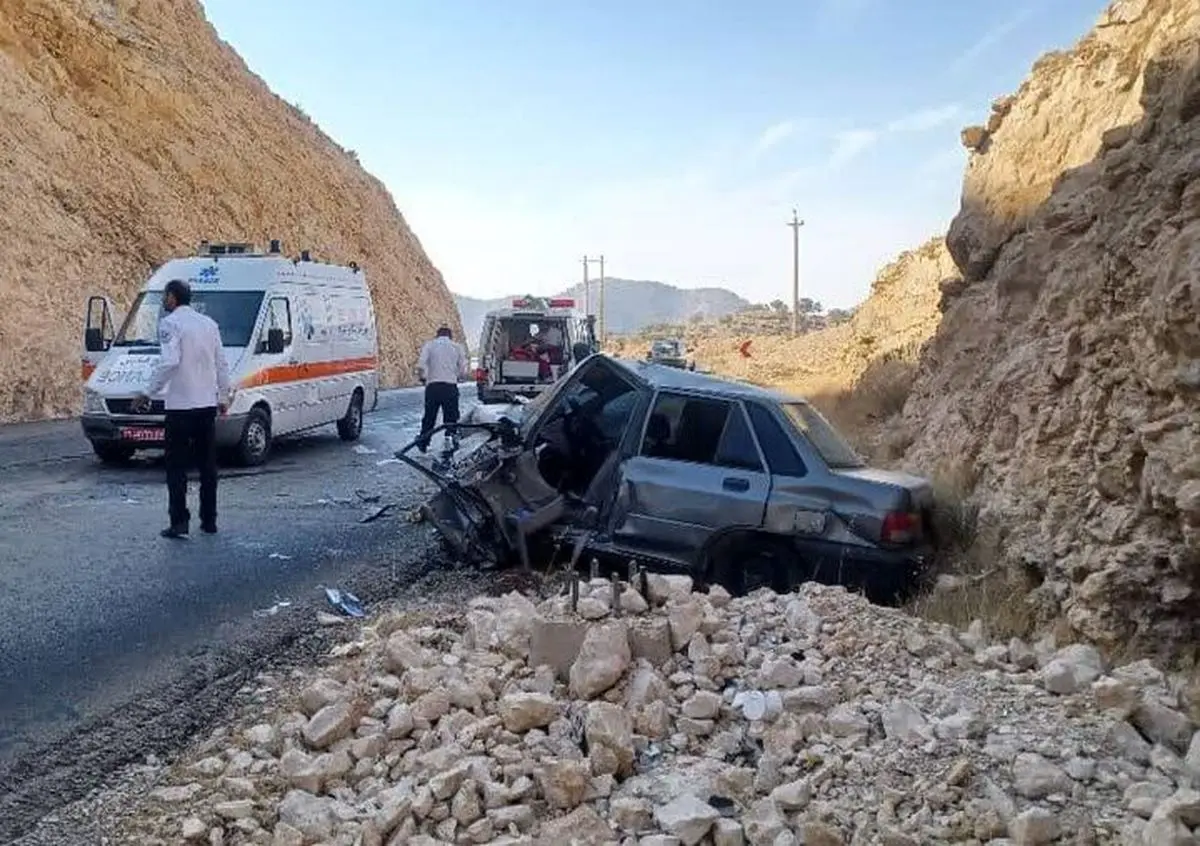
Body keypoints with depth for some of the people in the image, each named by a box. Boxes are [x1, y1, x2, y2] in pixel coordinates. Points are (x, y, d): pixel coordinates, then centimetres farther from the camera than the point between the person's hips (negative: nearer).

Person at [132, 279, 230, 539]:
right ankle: (209, 520, 15)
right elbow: (222, 364, 14)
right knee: (207, 465, 11)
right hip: (207, 404, 6)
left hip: (180, 405, -6)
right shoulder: (209, 323, 12)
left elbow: (169, 362, -21)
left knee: (177, 466, 0)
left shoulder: (170, 323, -8)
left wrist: (149, 393, -15)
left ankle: (179, 522, -3)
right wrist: (223, 397, 22)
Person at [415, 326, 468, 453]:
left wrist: (423, 378, 11)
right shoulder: (457, 347, 10)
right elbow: (463, 372, 4)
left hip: (433, 386, 1)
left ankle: (423, 443, 21)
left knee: (429, 416, 14)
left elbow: (421, 365, -6)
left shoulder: (429, 345, 8)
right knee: (451, 418, 5)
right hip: (451, 386, -1)